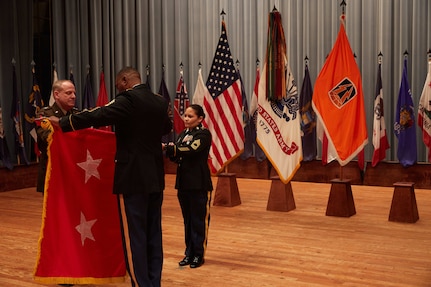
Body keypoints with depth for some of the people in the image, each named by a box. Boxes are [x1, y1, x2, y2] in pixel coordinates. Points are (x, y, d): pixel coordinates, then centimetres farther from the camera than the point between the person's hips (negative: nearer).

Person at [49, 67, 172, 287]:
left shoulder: (128, 100, -12)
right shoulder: (160, 102, 11)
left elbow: (97, 116, -20)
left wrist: (62, 122, -9)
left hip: (133, 178, -7)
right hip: (155, 178, 8)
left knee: (134, 236, 0)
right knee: (153, 234, 13)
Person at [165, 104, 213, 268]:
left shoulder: (204, 134, -7)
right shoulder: (183, 134, 14)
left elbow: (191, 150, -23)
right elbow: (176, 157, 6)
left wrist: (170, 148, -29)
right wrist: (170, 151, -15)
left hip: (199, 184, -6)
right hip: (183, 182, 6)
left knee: (199, 220, 1)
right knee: (187, 220, 12)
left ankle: (199, 255, 11)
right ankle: (189, 253, 21)